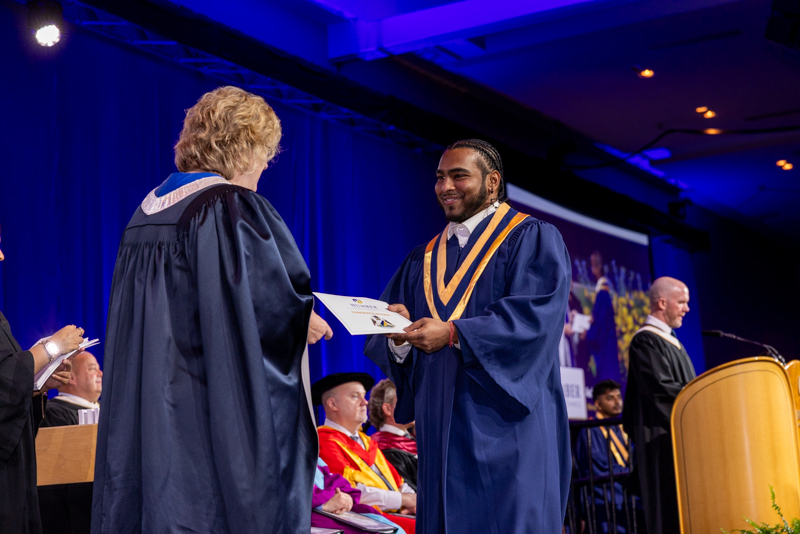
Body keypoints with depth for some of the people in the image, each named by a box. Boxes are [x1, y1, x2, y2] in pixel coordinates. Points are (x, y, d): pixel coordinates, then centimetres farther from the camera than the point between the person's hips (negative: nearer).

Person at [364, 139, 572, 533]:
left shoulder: (532, 239, 3)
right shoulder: (423, 260, 19)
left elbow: (538, 313, -14)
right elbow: (381, 340, 12)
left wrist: (454, 333, -20)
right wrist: (400, 333, -12)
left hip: (504, 426, -5)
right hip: (441, 428, 5)